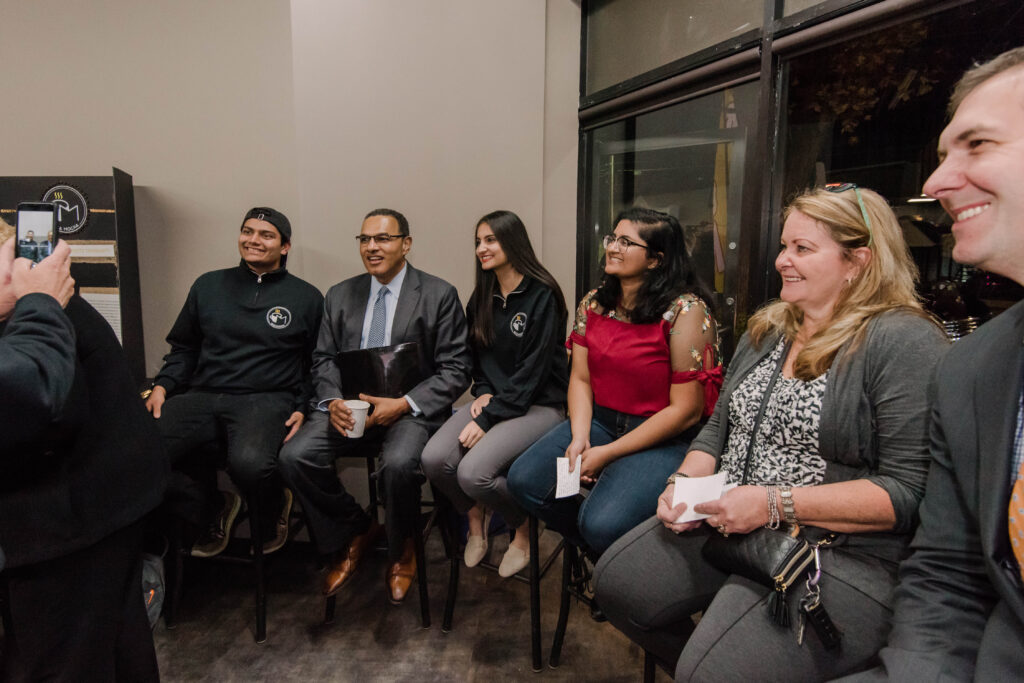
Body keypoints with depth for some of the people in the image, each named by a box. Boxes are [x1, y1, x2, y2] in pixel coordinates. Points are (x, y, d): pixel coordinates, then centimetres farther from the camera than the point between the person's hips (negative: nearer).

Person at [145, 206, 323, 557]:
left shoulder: (306, 297, 9)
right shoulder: (209, 285, 18)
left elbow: (316, 366, 8)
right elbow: (184, 348, 22)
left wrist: (302, 409, -6)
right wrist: (162, 386, 5)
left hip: (267, 400, -3)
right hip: (203, 397, 4)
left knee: (248, 462, -35)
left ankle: (272, 514, 4)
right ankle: (212, 509, 6)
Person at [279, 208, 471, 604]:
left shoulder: (439, 295, 0)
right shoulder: (340, 296, 15)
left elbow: (455, 370, -5)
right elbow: (324, 359, 14)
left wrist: (404, 404, -18)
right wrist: (332, 401, -8)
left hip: (410, 408, -4)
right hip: (348, 406, 5)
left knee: (399, 463, -34)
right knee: (295, 456, -21)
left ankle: (401, 550, 1)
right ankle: (353, 532, 7)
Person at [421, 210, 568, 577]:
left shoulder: (541, 297, -11)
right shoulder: (481, 298, 12)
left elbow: (532, 371, -15)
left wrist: (489, 418, -18)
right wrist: (484, 393, 0)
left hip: (538, 405, -6)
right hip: (494, 399, 6)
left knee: (473, 472, -27)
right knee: (434, 459, -20)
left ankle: (523, 530, 7)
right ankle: (475, 519, 13)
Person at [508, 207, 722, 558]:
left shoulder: (686, 311, -15)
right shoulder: (593, 304, 6)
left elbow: (686, 410, -16)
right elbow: (580, 378, 8)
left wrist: (607, 454, -15)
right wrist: (579, 437, -12)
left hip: (664, 439, -6)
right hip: (599, 421, 7)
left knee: (602, 524, -27)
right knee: (524, 480, -11)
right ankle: (598, 552, 14)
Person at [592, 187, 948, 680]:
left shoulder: (905, 342, -12)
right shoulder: (768, 330, 13)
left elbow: (910, 490, -18)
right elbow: (718, 430, 18)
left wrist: (776, 503, -20)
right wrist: (684, 483, -1)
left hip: (838, 554, -7)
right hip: (726, 525, 8)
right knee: (615, 582, -1)